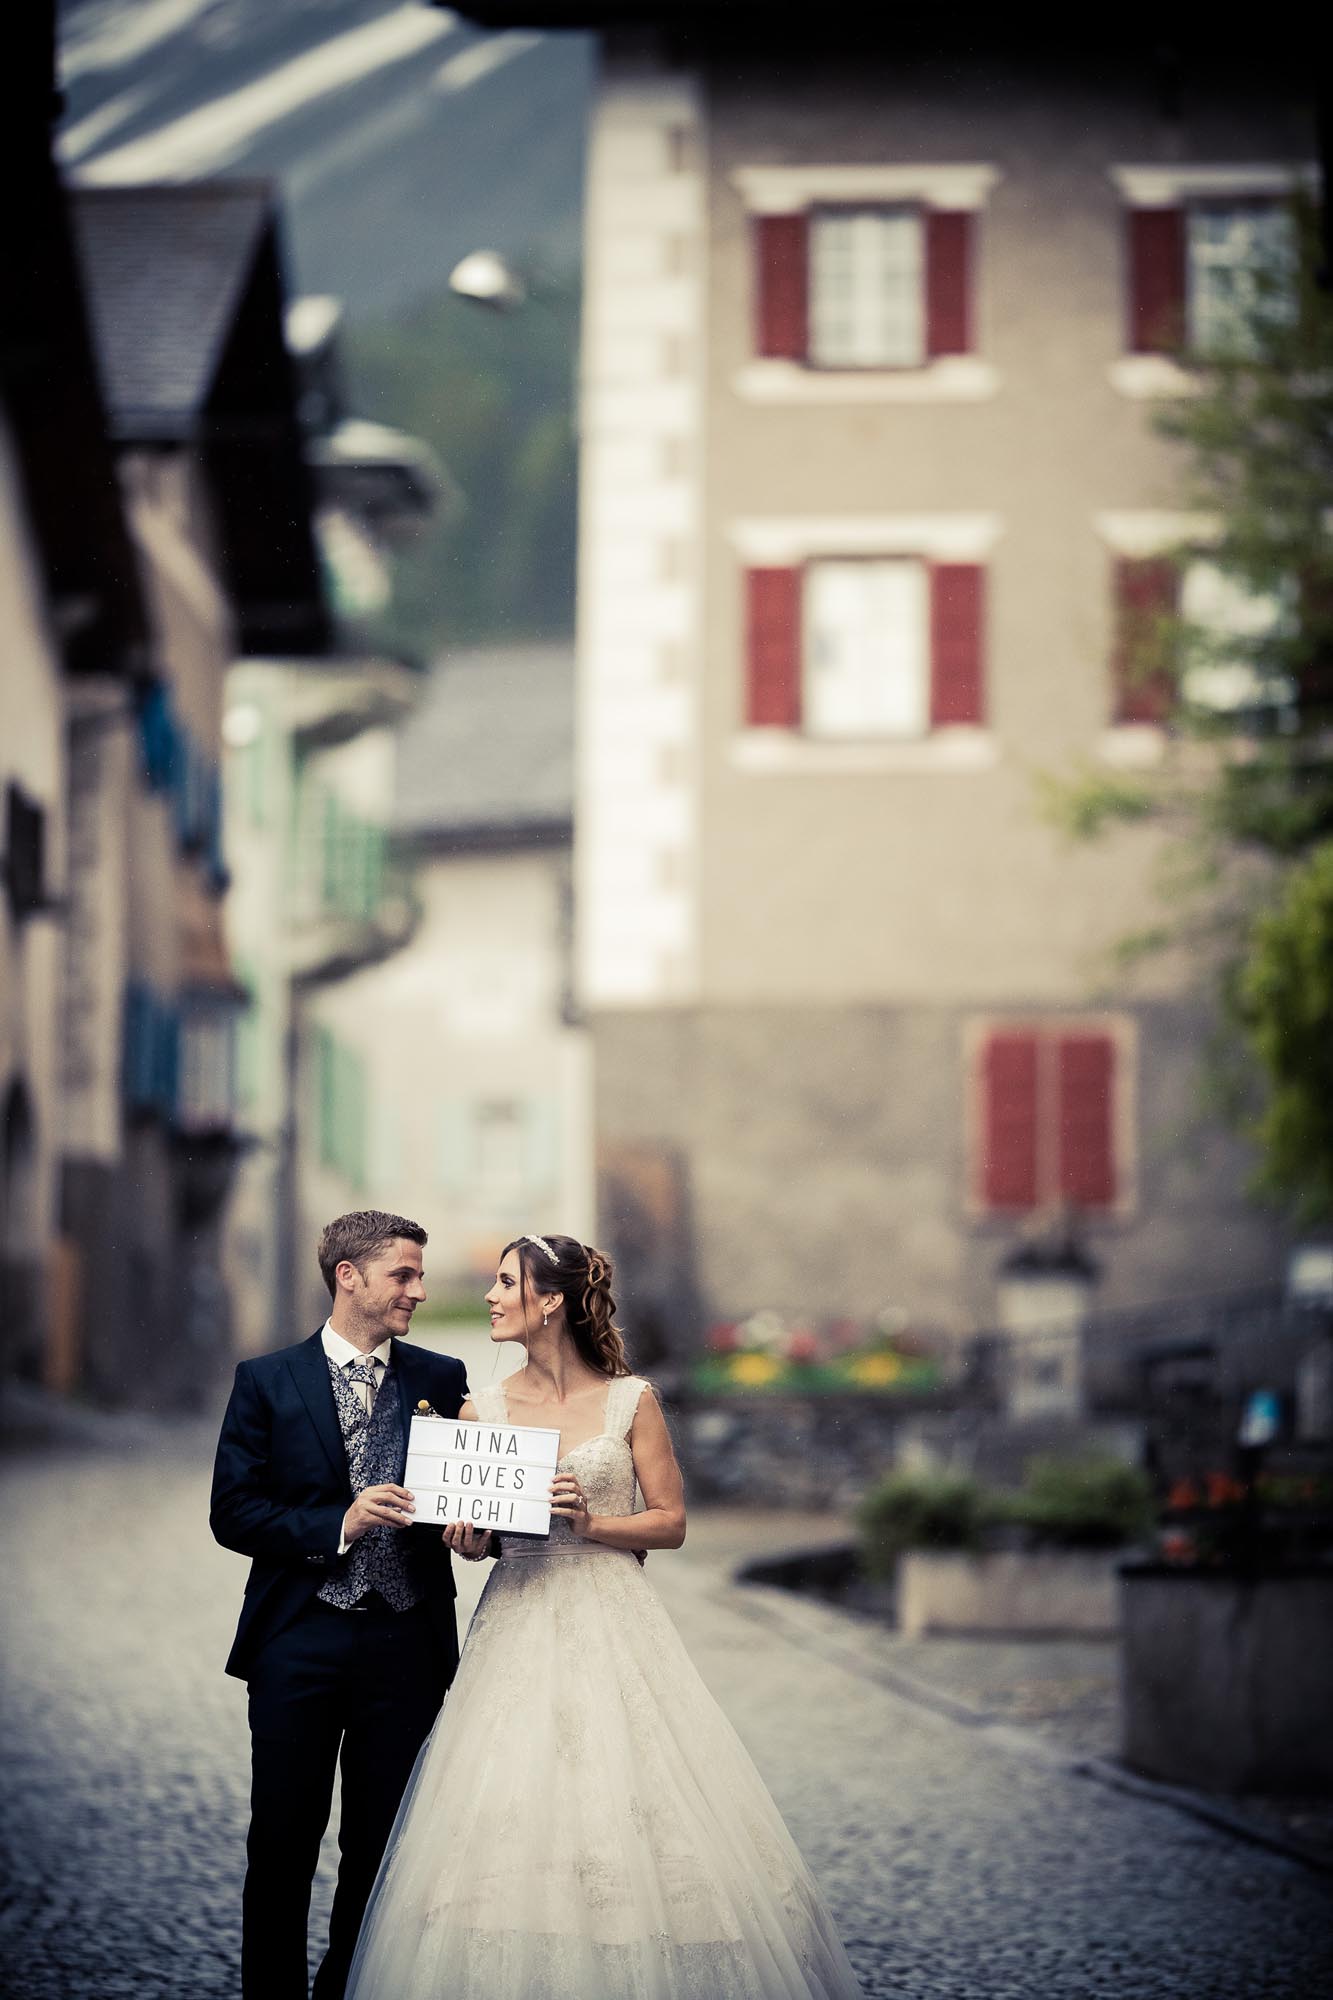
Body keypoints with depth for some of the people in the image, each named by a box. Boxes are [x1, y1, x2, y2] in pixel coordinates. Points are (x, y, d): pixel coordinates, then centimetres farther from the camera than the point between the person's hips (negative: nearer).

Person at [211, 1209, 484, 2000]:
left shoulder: (442, 1380, 7)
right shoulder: (268, 1381, 1)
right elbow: (234, 1512, -4)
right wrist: (338, 1525, -17)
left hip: (405, 1645, 2)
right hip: (299, 1640, -2)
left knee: (381, 1847, 7)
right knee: (282, 1845, 3)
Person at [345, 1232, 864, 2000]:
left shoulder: (631, 1401, -1)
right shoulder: (483, 1409, 7)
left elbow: (672, 1522, 1)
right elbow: (474, 1532, 13)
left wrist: (591, 1522, -14)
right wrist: (465, 1536, -9)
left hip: (611, 1622, -2)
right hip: (518, 1627, 2)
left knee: (624, 1807, -6)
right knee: (506, 1820, -4)